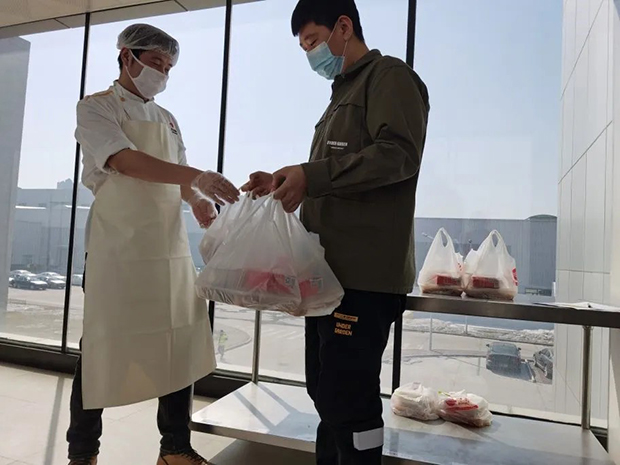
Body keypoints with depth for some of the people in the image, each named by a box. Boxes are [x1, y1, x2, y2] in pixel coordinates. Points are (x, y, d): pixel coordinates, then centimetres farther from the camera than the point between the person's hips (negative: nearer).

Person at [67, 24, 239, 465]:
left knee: (181, 343, 5)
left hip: (171, 243, 5)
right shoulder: (97, 107, 2)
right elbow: (126, 161, -17)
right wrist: (198, 176, -29)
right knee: (104, 344, 2)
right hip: (119, 244, -5)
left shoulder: (167, 119, 19)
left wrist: (197, 201, -6)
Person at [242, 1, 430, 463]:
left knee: (347, 397, -4)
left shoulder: (389, 75, 0)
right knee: (326, 391, 16)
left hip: (364, 274, -9)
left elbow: (398, 154, -16)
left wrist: (310, 175, -20)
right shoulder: (345, 93, 26)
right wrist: (284, 181, 13)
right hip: (333, 271, 9)